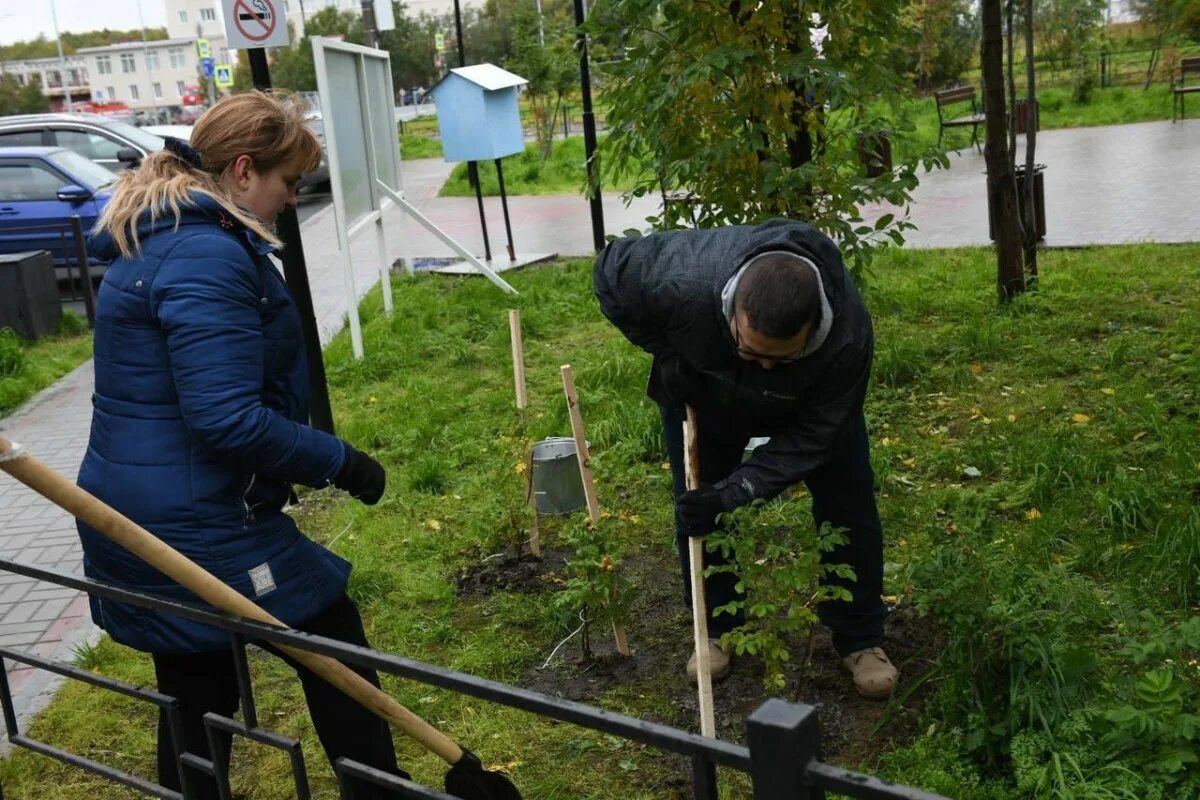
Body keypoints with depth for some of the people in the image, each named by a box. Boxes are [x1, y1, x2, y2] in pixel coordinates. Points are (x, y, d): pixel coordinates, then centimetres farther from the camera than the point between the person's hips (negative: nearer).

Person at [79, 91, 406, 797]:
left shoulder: (155, 239, 13)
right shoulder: (208, 256, -20)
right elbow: (228, 419, -26)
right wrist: (341, 461, -15)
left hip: (137, 515, 10)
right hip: (196, 525, -9)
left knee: (195, 697, 20)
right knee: (332, 641, 10)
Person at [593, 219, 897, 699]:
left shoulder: (849, 334, -43)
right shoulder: (682, 281, -45)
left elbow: (811, 437, -31)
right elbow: (610, 273, -22)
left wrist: (735, 491, -38)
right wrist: (666, 355, -24)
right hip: (702, 393, 1)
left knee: (848, 506, -2)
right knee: (697, 508, 2)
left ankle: (860, 639, 16)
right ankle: (716, 629, 23)